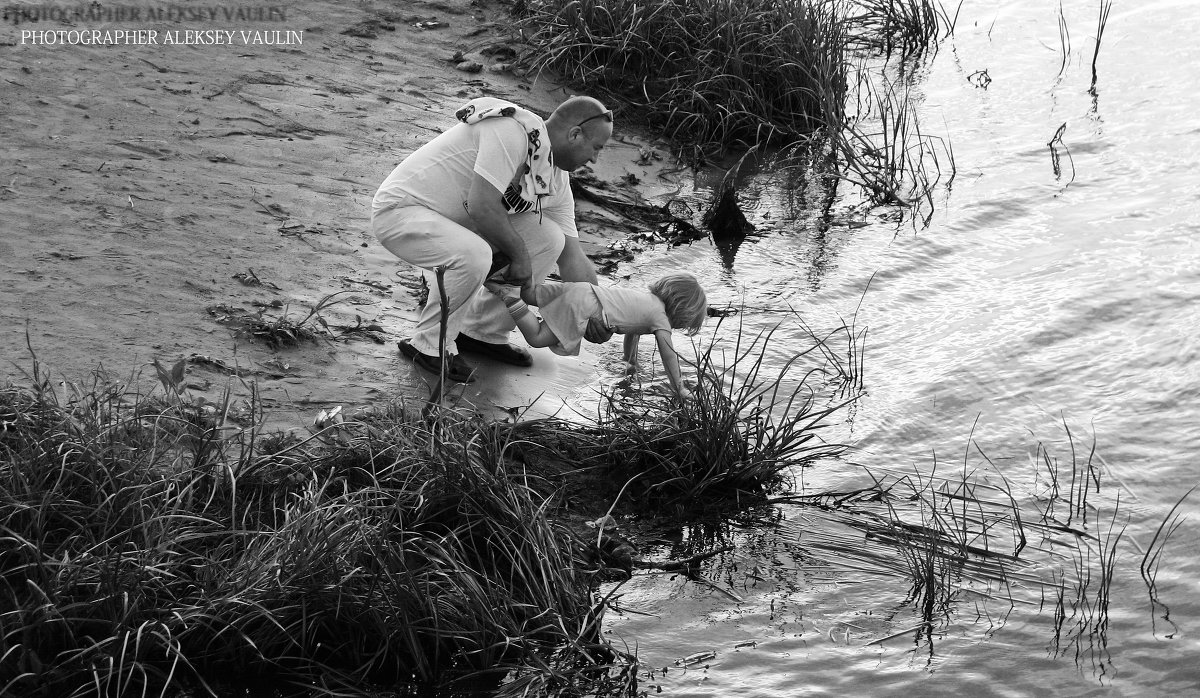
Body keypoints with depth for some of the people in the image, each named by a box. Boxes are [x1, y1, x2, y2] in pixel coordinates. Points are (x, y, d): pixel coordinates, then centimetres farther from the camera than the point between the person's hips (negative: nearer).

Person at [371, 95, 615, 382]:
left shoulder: (555, 179, 5)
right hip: (400, 210, -9)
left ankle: (484, 333, 10)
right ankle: (429, 346, -12)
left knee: (549, 239, -1)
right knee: (473, 255, -36)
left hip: (458, 222, 9)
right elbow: (481, 206, -31)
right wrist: (519, 253, -18)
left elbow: (571, 254, 8)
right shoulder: (512, 132, -25)